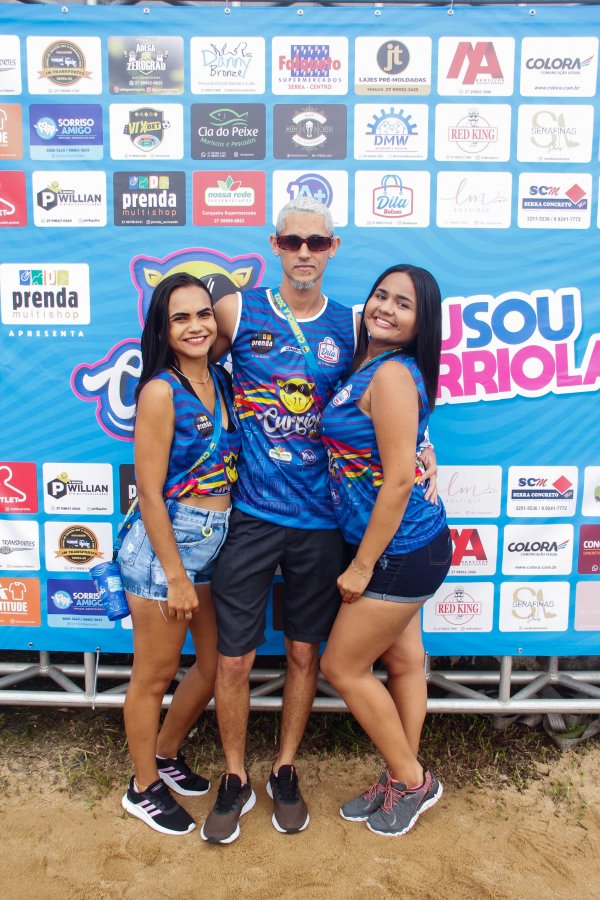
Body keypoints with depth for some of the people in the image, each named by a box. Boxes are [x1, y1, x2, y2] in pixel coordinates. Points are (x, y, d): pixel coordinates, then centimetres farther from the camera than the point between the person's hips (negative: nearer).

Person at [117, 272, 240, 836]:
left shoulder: (222, 380, 4)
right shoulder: (161, 391, -15)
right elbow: (149, 493, -17)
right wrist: (176, 576, -15)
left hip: (216, 541, 8)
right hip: (166, 543, -7)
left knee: (214, 664, 20)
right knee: (154, 677, 11)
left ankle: (166, 756, 45)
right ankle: (143, 789, 35)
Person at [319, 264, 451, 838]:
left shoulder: (392, 374, -20)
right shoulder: (367, 368, 8)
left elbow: (398, 480, -23)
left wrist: (362, 565, -16)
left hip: (403, 550, -9)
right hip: (404, 547, 9)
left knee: (342, 666, 6)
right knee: (402, 661, 19)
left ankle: (412, 778, 25)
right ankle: (401, 781, 38)